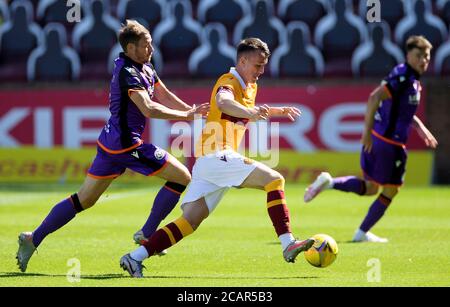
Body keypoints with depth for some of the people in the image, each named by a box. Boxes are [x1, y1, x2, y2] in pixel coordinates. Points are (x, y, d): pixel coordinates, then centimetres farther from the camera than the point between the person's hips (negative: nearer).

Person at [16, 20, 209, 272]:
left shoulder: (146, 69, 13)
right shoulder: (128, 73, -18)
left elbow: (165, 97, 15)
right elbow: (149, 109, -29)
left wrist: (192, 110, 3)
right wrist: (187, 115, -24)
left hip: (110, 144, 10)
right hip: (126, 145, -10)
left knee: (84, 199, 14)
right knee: (182, 177, -3)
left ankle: (33, 239, 13)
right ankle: (147, 234, 2)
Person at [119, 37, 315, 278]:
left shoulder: (249, 86, 21)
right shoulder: (229, 82, -8)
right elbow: (223, 102, -34)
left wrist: (280, 111, 38)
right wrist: (251, 112, -51)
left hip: (208, 161, 9)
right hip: (217, 156, -9)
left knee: (189, 221, 2)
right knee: (274, 180, -17)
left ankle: (135, 258, -3)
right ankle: (288, 245, -24)